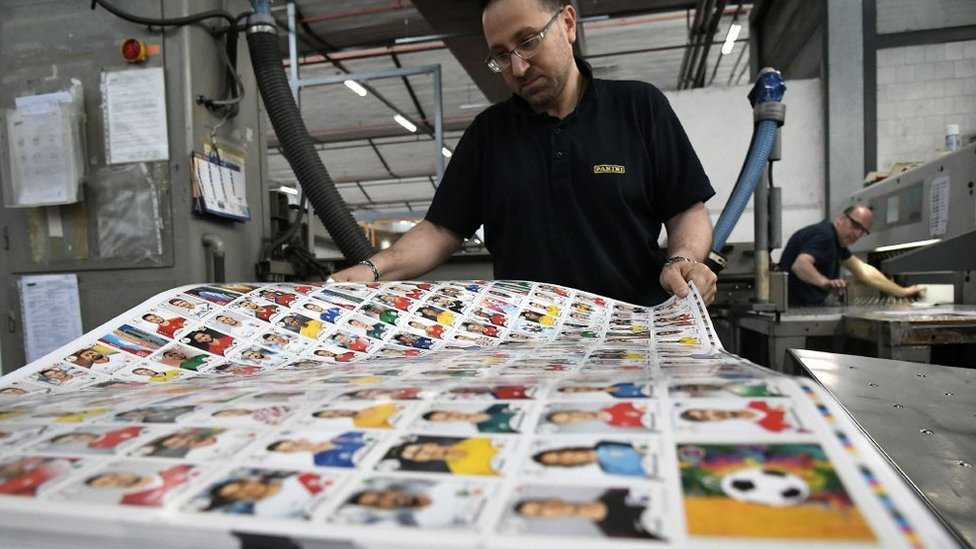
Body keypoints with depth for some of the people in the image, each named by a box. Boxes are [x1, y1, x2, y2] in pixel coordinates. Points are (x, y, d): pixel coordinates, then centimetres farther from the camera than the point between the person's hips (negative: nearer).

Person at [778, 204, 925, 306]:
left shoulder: (837, 241, 15)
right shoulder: (823, 235, -17)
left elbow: (864, 271, 22)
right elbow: (800, 264, -35)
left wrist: (903, 292, 25)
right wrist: (825, 282, -51)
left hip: (809, 308, 10)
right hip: (794, 309, -10)